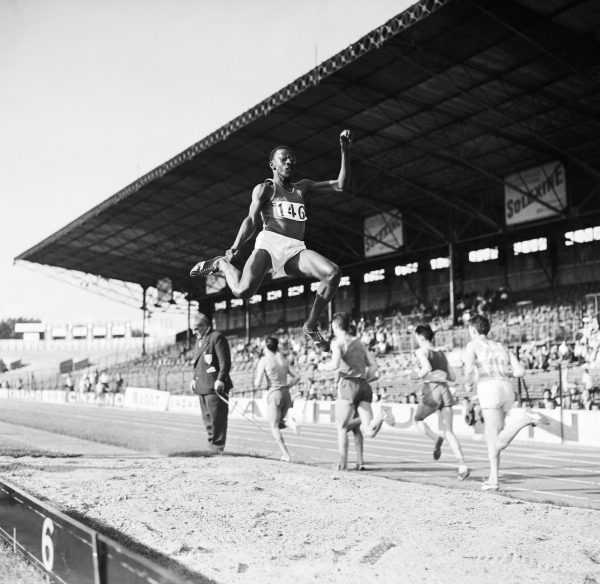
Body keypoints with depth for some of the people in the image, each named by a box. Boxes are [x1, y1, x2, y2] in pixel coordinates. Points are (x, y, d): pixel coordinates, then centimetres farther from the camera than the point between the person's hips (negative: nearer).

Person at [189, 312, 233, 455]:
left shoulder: (217, 337, -8)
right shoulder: (200, 340, 21)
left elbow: (225, 361, -14)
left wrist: (220, 380, -20)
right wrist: (194, 379, 15)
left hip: (215, 386, -9)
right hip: (202, 386, 9)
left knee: (217, 417, -5)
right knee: (207, 417, 11)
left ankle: (217, 446, -1)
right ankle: (212, 444, 17)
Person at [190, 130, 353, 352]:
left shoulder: (303, 188, 24)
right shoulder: (265, 189, 11)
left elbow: (340, 186, 19)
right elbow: (252, 220, -2)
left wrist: (345, 152, 10)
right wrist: (235, 247, -19)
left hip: (296, 249, 4)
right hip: (270, 243, -4)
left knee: (333, 273, -24)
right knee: (243, 290, -28)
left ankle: (311, 326, -7)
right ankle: (221, 264, 8)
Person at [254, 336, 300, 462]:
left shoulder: (264, 360, -5)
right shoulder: (283, 359, 11)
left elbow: (258, 384, -9)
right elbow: (297, 377, 9)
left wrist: (255, 384, 13)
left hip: (274, 394, -5)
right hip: (286, 394, 5)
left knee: (274, 427, 5)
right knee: (277, 424, 23)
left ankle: (286, 455, -6)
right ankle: (288, 422, -9)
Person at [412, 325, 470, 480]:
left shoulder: (421, 351, 0)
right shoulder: (441, 353, 20)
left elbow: (427, 368, -19)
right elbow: (453, 377, 20)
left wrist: (419, 375, 0)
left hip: (431, 390, -5)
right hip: (445, 391, 5)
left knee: (418, 419, 22)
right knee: (448, 431, 4)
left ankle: (436, 438, -8)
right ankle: (462, 466, -13)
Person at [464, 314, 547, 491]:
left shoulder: (472, 345, 11)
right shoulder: (501, 347, 26)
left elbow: (469, 369, -8)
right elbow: (520, 371, 14)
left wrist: (469, 383, 13)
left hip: (489, 388, -6)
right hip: (507, 390, 6)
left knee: (499, 443, -11)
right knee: (491, 437, 18)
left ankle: (524, 418, -31)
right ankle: (493, 480, 14)